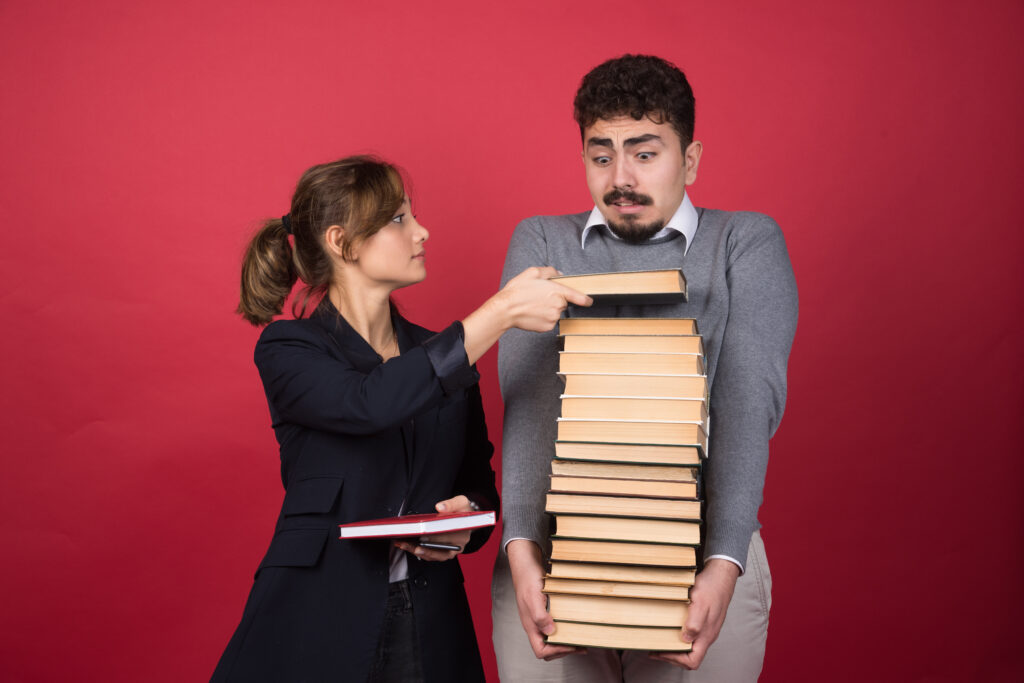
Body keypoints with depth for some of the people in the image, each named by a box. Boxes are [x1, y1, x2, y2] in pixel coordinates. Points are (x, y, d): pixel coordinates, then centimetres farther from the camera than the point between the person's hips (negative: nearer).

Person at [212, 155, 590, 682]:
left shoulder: (443, 356, 9)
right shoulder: (288, 349, -5)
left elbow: (480, 485, 14)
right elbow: (369, 403, -25)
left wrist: (466, 520, -10)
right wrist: (502, 311, -25)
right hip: (315, 626, -4)